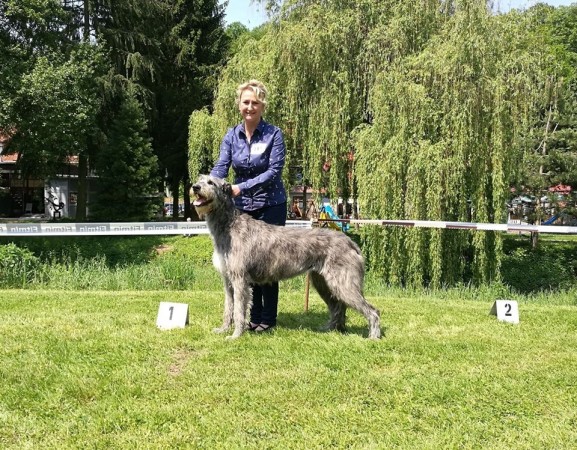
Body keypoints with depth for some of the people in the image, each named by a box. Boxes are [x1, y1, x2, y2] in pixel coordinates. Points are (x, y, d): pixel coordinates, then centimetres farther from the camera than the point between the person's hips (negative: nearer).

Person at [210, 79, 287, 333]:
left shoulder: (273, 134, -9)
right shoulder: (232, 136, 3)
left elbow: (274, 171, -17)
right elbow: (221, 167, -7)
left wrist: (242, 186, -27)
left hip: (270, 206, -4)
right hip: (242, 207, 4)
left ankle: (268, 319, 9)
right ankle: (254, 317, 17)